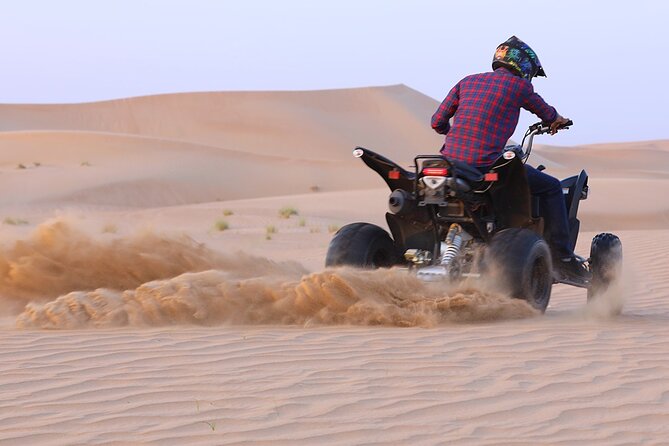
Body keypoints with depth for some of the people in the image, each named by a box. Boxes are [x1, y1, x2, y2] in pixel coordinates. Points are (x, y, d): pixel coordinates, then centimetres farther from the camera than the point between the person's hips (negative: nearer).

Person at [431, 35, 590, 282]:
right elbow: (546, 113, 23)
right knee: (551, 187, 10)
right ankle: (562, 258, 6)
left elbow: (437, 121, 17)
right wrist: (557, 120, 47)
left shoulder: (467, 82, 18)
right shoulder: (519, 86, 5)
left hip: (451, 160, 5)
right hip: (486, 165, -5)